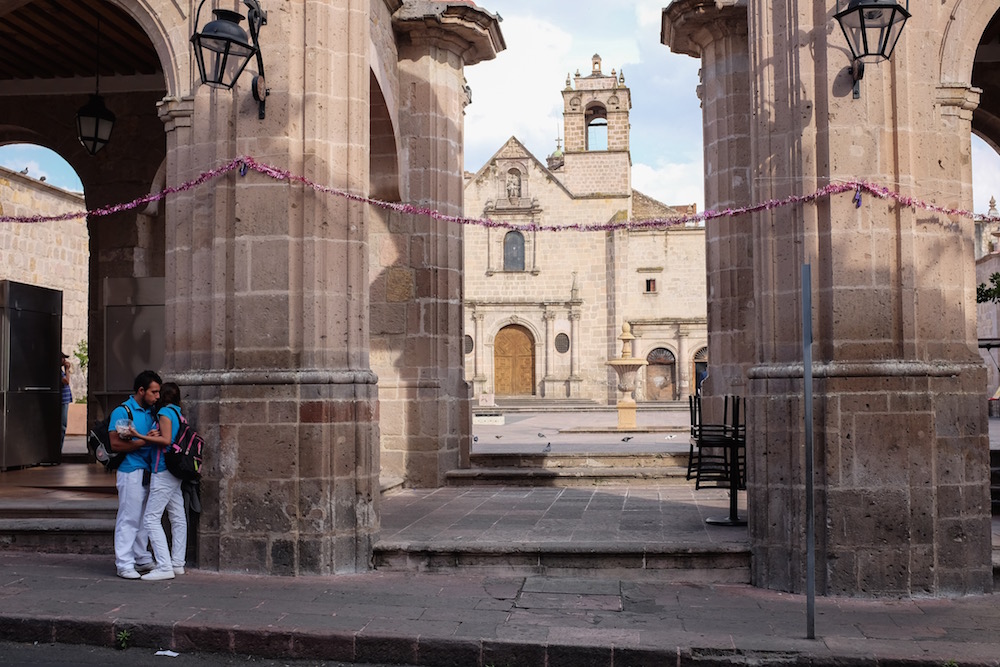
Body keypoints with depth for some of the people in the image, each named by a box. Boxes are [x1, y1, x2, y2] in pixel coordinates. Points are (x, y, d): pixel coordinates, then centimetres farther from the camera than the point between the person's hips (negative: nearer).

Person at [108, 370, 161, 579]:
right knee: (128, 518, -4)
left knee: (144, 518, 14)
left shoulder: (152, 412, 14)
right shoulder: (122, 411, -8)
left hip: (149, 471, 8)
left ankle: (142, 559, 24)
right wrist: (144, 441, -20)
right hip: (131, 470, -7)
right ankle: (124, 564, 1)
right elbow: (115, 444, -14)